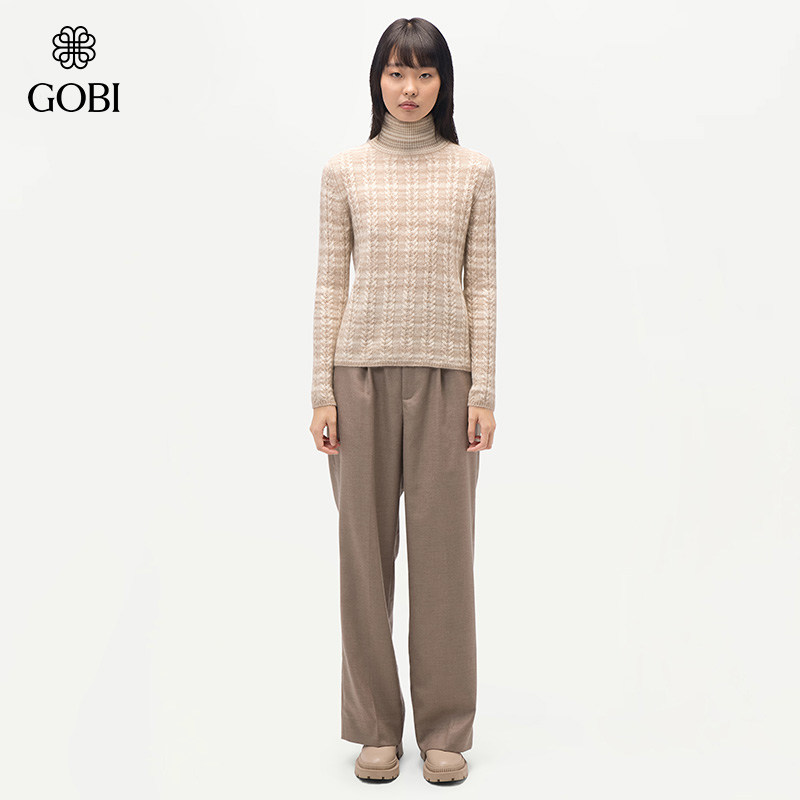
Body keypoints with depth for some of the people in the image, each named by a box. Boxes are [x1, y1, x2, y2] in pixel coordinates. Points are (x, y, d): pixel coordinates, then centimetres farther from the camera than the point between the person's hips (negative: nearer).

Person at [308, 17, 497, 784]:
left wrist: (483, 391, -2)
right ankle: (376, 727, 19)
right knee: (365, 548, 4)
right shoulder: (344, 171, 6)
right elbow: (330, 284, 4)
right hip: (362, 371, 1)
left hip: (444, 373, 0)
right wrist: (321, 392, -2)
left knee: (444, 549, 3)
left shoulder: (473, 171, 6)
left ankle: (444, 730, 19)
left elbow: (482, 286, 4)